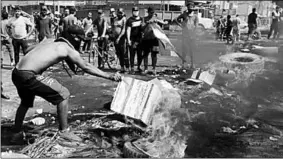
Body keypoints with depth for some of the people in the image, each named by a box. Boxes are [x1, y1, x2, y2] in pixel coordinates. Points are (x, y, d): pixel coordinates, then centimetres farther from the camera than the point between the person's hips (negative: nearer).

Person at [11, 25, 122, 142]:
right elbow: (86, 67, 3)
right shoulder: (68, 49, -1)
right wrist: (109, 76, 9)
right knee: (63, 95, 1)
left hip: (16, 74, 8)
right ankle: (64, 131, 7)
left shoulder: (48, 41, 18)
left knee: (26, 102, 32)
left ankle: (16, 133, 44)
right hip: (28, 76, -8)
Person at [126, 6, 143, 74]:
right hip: (132, 40, -4)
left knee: (140, 54, 5)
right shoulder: (130, 20, -2)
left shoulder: (141, 19, 12)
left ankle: (139, 67, 20)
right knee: (132, 54, -1)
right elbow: (128, 30, -4)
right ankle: (132, 68, 5)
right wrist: (128, 40, -10)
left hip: (139, 39, 4)